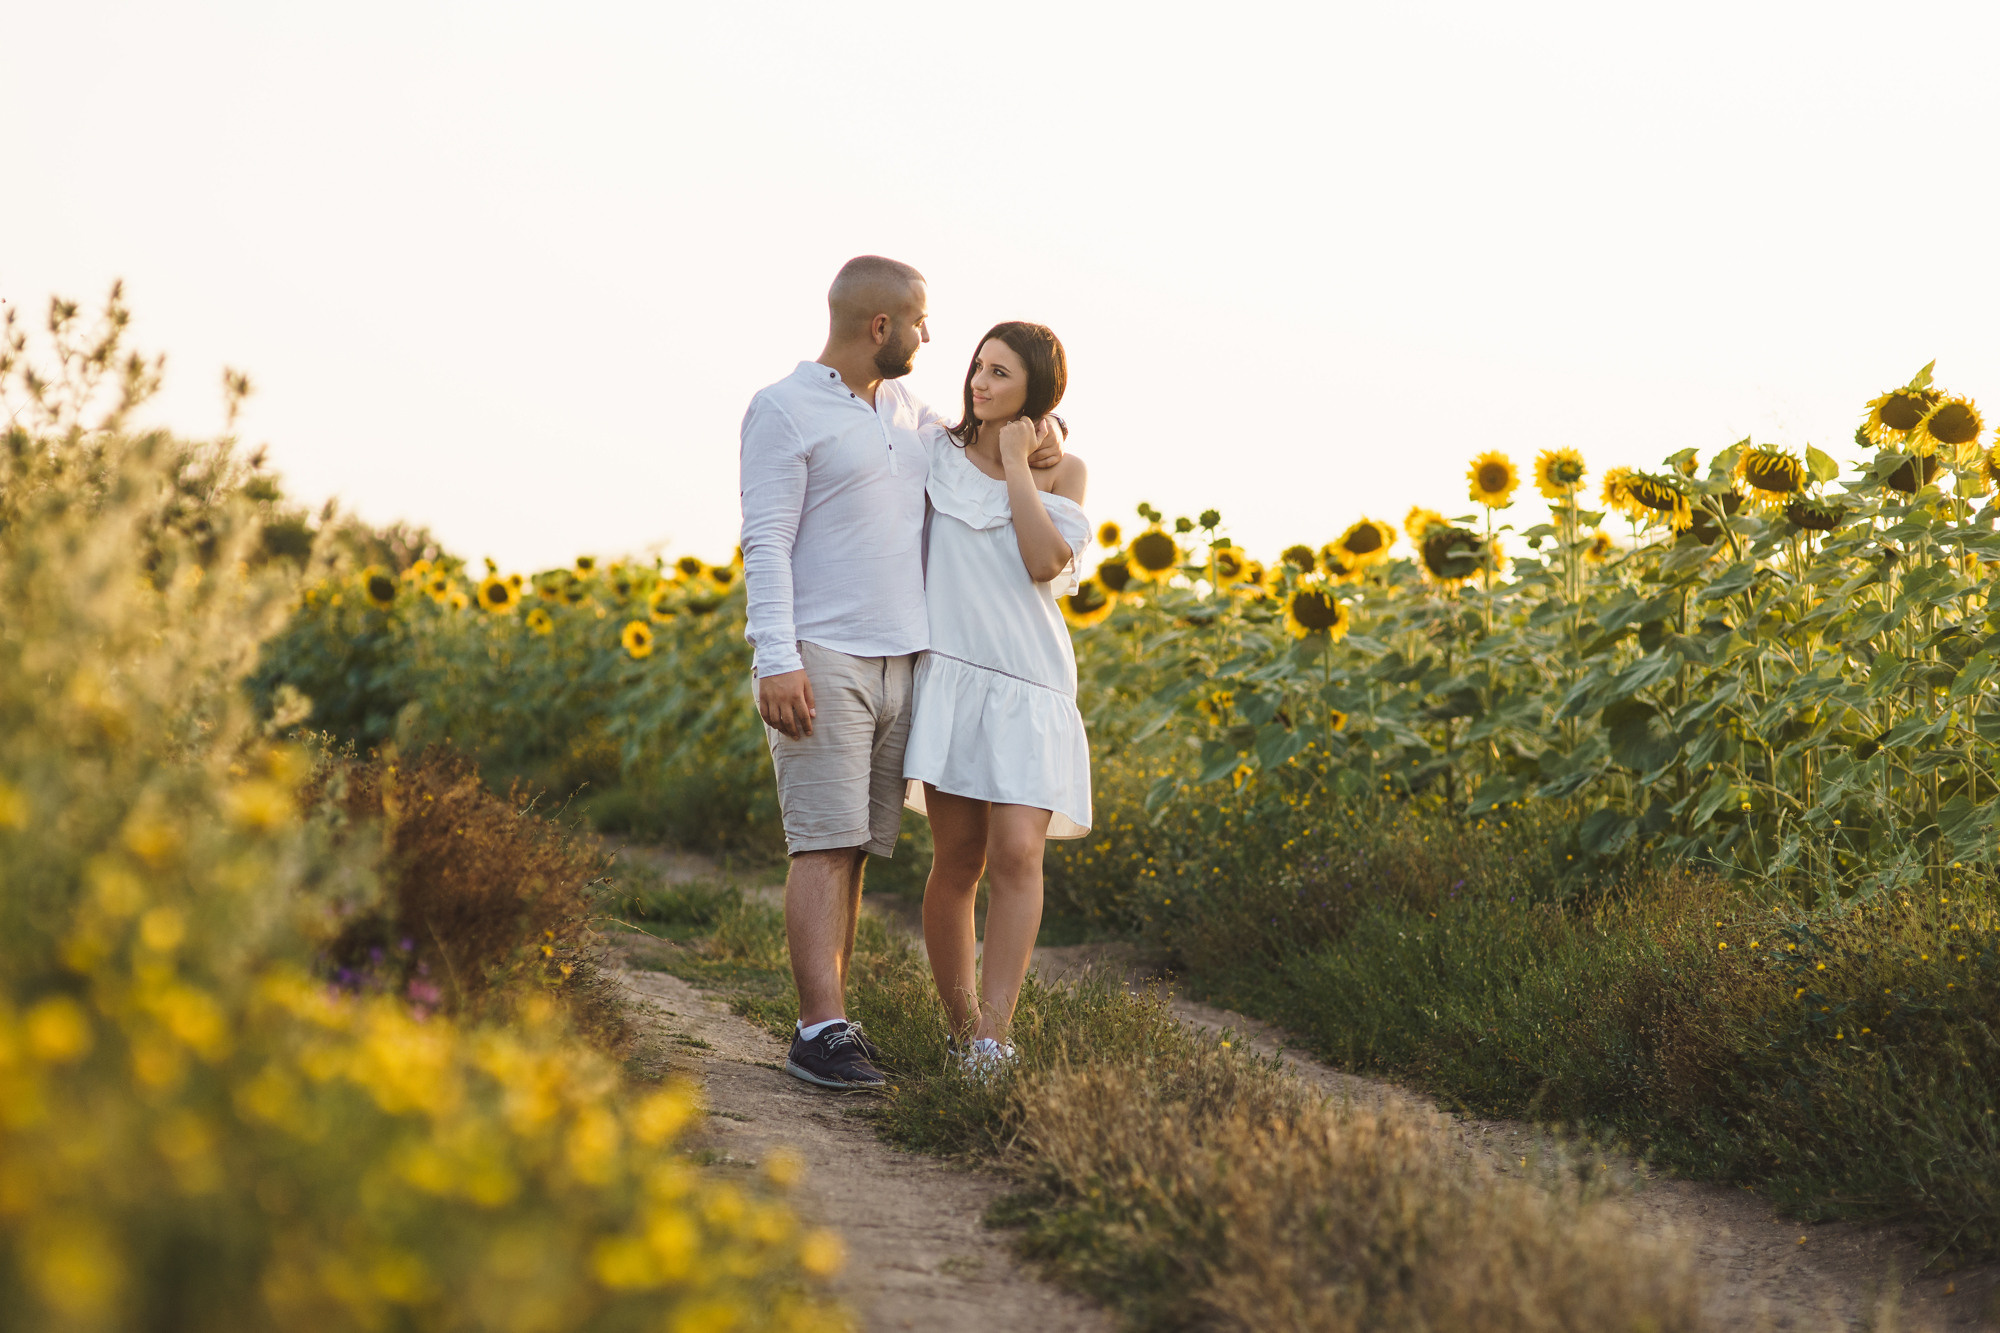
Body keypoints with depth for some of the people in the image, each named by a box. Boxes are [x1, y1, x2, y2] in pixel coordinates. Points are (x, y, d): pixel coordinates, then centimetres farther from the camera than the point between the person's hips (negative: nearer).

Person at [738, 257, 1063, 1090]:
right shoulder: (783, 411, -5)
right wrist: (777, 661, -22)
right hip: (820, 663, -7)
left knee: (855, 849, 4)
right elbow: (765, 544, -12)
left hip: (898, 663, 7)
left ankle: (826, 1023, 7)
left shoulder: (906, 413, 17)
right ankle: (822, 1031, -14)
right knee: (824, 845, -12)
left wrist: (1041, 435, 8)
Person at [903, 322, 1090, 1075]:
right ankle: (960, 1031, 10)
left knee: (1016, 856, -13)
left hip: (1029, 685, 0)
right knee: (958, 862, -4)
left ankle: (992, 1043, -15)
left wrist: (1016, 465, -5)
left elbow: (1046, 562, -8)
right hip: (951, 674, 0)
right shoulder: (935, 449, 7)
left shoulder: (1063, 471, 8)